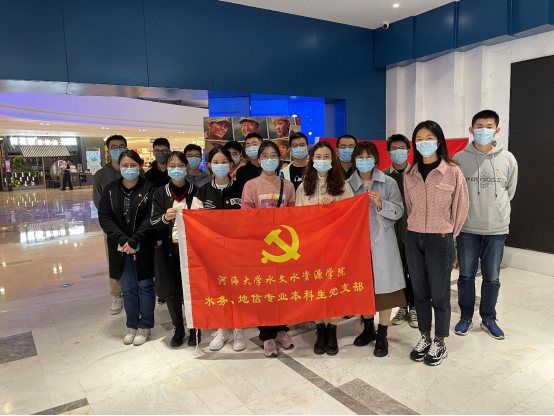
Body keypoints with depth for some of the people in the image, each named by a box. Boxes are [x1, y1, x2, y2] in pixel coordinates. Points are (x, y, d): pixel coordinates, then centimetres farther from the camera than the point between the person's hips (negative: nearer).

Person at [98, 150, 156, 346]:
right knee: (128, 289, 14)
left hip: (144, 248, -3)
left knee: (145, 286, 9)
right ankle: (131, 325, 29)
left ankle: (145, 326, 24)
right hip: (120, 248, 3)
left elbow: (150, 218, -12)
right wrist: (123, 240, -16)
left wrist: (134, 241, -21)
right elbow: (104, 217, -3)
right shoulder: (110, 190, 3)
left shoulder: (149, 188, -6)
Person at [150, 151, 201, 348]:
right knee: (170, 291, 5)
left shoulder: (195, 191, 1)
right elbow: (153, 223, -1)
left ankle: (194, 327, 22)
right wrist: (165, 218, -21)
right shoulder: (160, 193, 4)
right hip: (168, 249, 2)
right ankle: (178, 329, 26)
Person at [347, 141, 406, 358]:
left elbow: (399, 211, -4)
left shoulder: (388, 183, 0)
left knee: (384, 286, 1)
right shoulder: (347, 184, 3)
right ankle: (368, 328, 30)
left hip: (382, 242, -1)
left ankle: (382, 335, 15)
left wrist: (382, 204, -19)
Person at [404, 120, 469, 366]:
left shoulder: (453, 172, -7)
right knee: (420, 291, 13)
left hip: (440, 239, -4)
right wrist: (417, 228, 10)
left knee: (439, 293, 6)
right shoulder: (410, 174, 5)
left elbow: (461, 207, -1)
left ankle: (439, 343, 23)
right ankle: (424, 338, 29)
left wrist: (448, 234, 5)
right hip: (413, 238, 4)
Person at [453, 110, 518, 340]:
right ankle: (466, 317, 28)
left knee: (492, 278, 11)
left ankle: (488, 319, 30)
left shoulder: (508, 159, -1)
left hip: (496, 229, 1)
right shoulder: (459, 159, -5)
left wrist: (495, 209, 10)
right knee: (466, 275, 11)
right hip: (466, 228, -1)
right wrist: (469, 208, 4)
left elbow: (510, 191, 11)